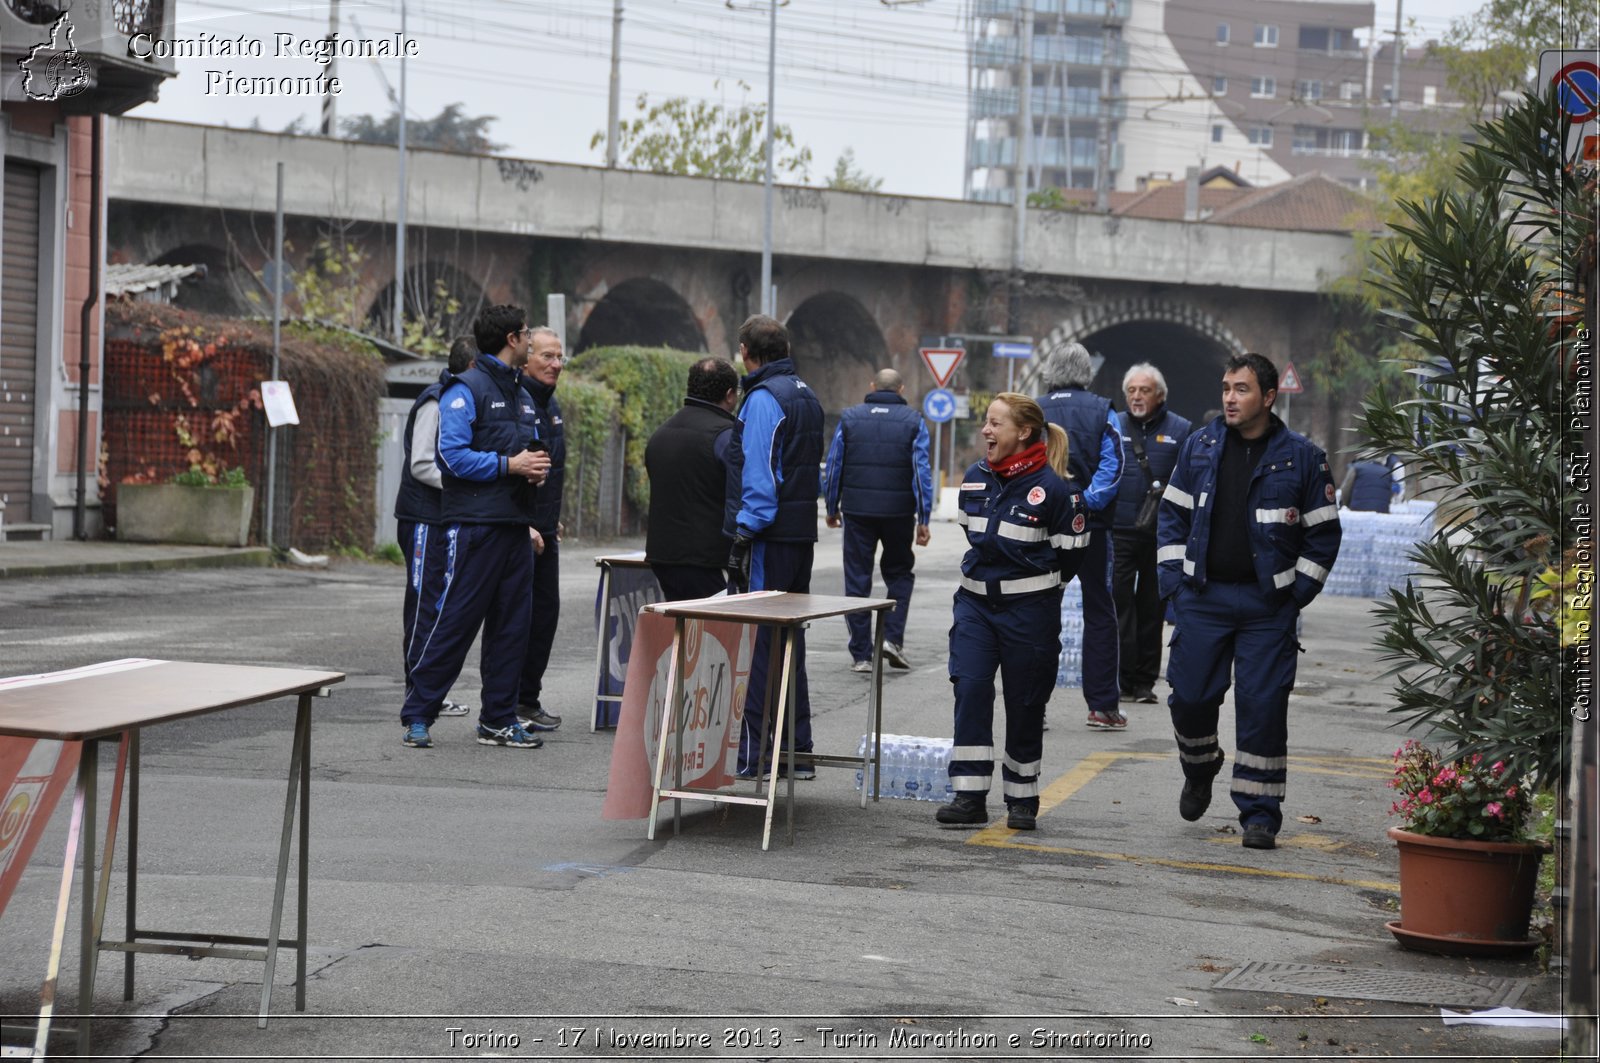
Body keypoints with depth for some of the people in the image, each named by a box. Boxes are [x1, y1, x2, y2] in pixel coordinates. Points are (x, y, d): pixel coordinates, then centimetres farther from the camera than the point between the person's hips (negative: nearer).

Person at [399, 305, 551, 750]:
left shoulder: (522, 396, 20)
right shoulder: (465, 391, -7)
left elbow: (532, 449, 25)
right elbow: (453, 454, -16)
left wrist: (538, 468, 2)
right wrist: (509, 465, -17)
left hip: (515, 525, 8)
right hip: (474, 524, -8)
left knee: (511, 625, 8)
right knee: (456, 619, -7)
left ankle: (498, 719, 14)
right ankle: (417, 712, 0)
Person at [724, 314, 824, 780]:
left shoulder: (763, 398, -12)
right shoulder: (806, 396, 16)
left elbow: (759, 475, -18)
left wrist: (745, 532, -17)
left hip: (766, 536, -9)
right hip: (802, 532, 9)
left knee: (755, 642, -5)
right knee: (790, 641, 14)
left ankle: (754, 753, -5)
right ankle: (797, 750, 18)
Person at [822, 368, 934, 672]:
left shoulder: (850, 418, 3)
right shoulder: (913, 421, 0)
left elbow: (833, 467, 4)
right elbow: (922, 472, -4)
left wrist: (832, 508, 14)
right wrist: (923, 519, -2)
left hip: (858, 510, 0)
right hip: (899, 511, 0)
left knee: (857, 579, 6)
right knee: (899, 573, 17)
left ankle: (861, 655, 5)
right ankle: (893, 638, 1)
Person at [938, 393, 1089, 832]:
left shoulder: (1052, 488, -14)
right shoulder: (975, 479, 5)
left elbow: (1070, 553, -6)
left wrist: (1035, 585, 4)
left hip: (1029, 610, -4)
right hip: (976, 602, 5)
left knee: (1025, 704, 5)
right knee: (969, 689, -10)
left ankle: (1022, 800, 20)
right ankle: (969, 798, -10)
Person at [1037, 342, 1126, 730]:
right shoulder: (1102, 411, -1)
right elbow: (1112, 465, -13)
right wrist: (1088, 503, -13)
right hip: (1090, 524, -1)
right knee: (1099, 613, 7)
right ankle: (1103, 705, 4)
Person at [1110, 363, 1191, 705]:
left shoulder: (1180, 430, 5)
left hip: (1161, 534, 0)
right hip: (1119, 532, 0)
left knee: (1152, 609, 7)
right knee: (1119, 604, -6)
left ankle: (1145, 682, 14)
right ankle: (1122, 680, -4)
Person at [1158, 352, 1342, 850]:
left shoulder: (1301, 457, -2)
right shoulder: (1199, 446, 7)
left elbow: (1323, 533, 2)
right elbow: (1173, 514, 13)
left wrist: (1295, 595, -5)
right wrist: (1174, 580, 3)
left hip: (1267, 604, -2)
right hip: (1202, 597, 3)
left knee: (1263, 706, -4)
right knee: (1189, 697, 2)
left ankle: (1260, 815, 4)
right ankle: (1199, 772, 33)